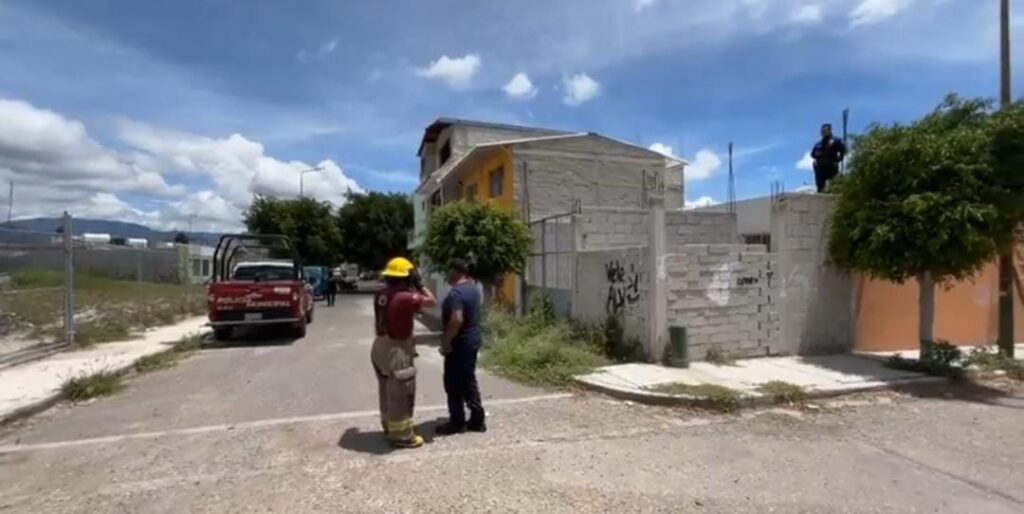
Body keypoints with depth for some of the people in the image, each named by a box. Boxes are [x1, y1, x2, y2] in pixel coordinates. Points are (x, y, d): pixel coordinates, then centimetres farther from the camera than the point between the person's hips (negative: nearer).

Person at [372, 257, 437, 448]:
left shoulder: (380, 295, 0)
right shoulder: (405, 298, -24)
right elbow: (432, 302, -16)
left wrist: (413, 289, 8)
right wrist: (420, 284, -7)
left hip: (381, 346, 9)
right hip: (397, 350, -9)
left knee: (387, 392, 22)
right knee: (400, 394, 4)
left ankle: (389, 428, 38)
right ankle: (402, 436, 16)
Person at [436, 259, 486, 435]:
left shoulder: (456, 292, -22)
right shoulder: (473, 287, 8)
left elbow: (456, 320, -31)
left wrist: (446, 340, -22)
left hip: (460, 343, -9)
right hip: (473, 339, 10)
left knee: (454, 383, 4)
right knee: (469, 380, 17)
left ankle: (457, 422, 15)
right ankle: (477, 419, 22)